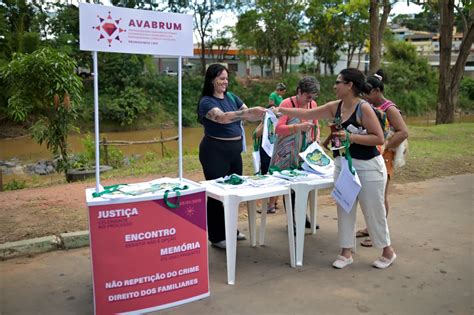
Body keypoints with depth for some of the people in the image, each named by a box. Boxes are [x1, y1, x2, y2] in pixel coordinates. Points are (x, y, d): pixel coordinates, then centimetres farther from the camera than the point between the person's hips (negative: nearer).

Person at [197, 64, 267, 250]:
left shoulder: (232, 97, 7)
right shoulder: (206, 102, -12)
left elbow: (250, 117, 5)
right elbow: (222, 117, -31)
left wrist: (265, 113, -14)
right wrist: (247, 111, -40)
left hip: (234, 150, 7)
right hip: (215, 151, -7)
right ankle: (217, 237, 15)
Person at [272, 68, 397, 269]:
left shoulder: (364, 108, -17)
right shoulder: (335, 107, 3)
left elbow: (379, 139, -18)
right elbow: (307, 114, 8)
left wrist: (351, 137, -25)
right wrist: (281, 110, 3)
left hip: (368, 167, -7)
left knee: (373, 211, 6)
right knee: (344, 209, 11)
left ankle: (388, 251, 27)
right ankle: (346, 252, 23)